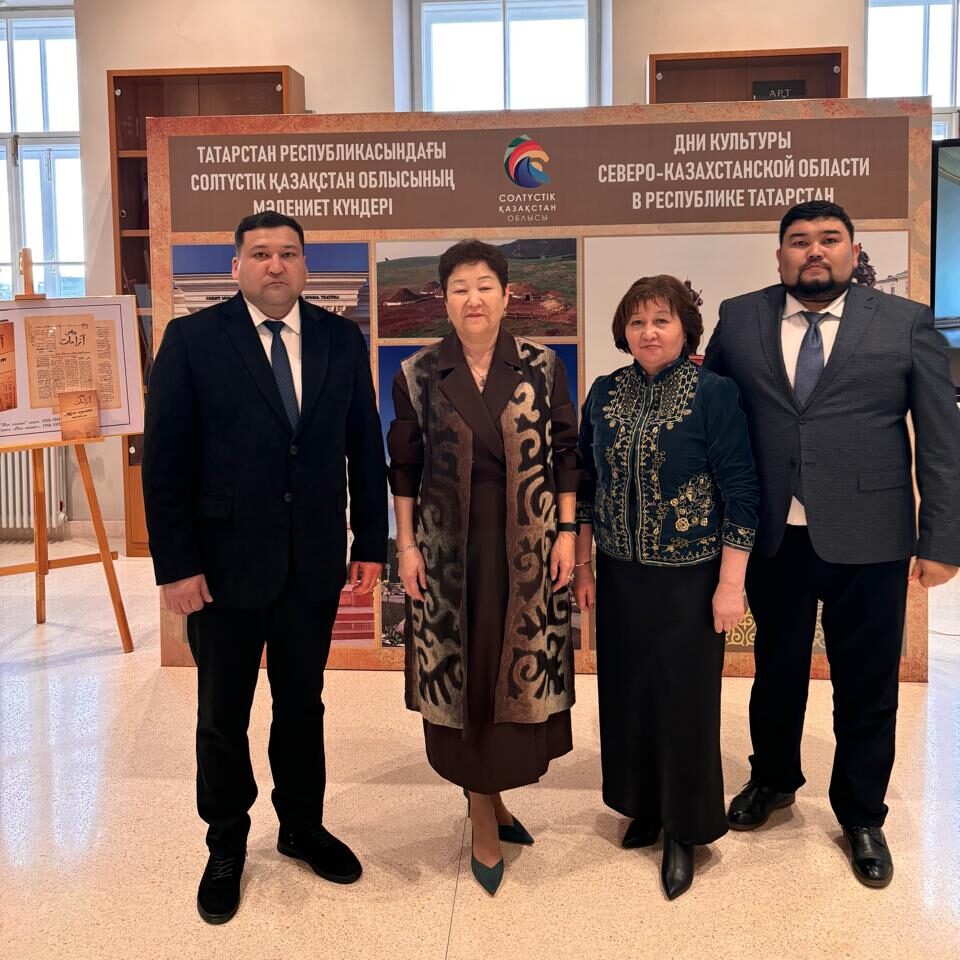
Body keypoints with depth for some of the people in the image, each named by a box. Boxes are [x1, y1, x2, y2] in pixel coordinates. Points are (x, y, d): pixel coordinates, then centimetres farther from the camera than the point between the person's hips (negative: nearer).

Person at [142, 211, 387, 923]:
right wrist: (175, 564, -12)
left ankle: (303, 826, 38)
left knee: (303, 704, 17)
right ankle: (226, 847, 34)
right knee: (223, 715, 13)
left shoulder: (342, 340, 2)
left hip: (314, 563, 2)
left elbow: (366, 448, 5)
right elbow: (165, 459, -8)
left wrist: (371, 544, 3)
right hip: (224, 563, -2)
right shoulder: (192, 339, -6)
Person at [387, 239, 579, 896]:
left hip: (527, 547, 1)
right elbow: (404, 467, 4)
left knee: (522, 667, 7)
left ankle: (491, 796, 31)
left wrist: (566, 534, -3)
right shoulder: (418, 375, 0)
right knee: (460, 671, 5)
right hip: (450, 549, 0)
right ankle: (485, 814, 22)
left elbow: (566, 454, 2)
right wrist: (407, 544, 0)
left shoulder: (542, 367, -1)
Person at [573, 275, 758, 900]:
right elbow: (587, 485, 9)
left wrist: (731, 584, -12)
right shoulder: (605, 394, 3)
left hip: (690, 579, -4)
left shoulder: (715, 394, -10)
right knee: (627, 695, 14)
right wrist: (581, 566, 8)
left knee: (685, 701, 6)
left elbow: (740, 493, -10)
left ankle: (685, 831, 25)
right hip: (620, 578, 4)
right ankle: (642, 806, 35)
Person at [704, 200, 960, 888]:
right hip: (773, 538, 2)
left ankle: (861, 815, 33)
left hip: (867, 540, -1)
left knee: (867, 687, 11)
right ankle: (773, 779, 44)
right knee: (777, 670, 19)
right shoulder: (739, 319, 4)